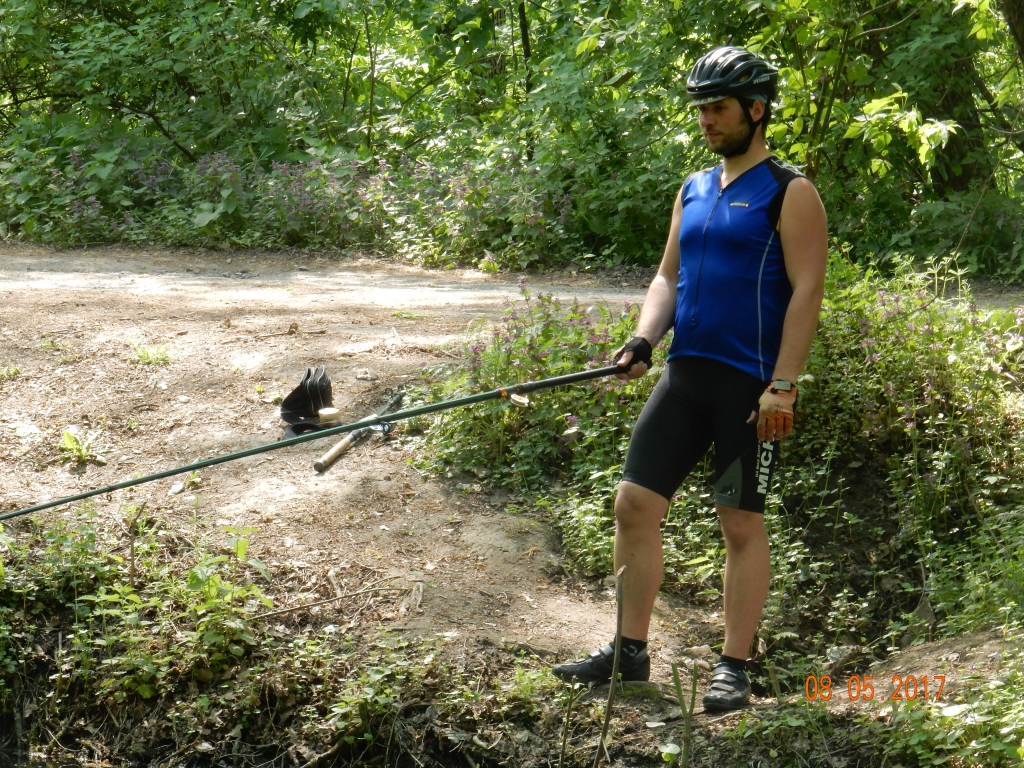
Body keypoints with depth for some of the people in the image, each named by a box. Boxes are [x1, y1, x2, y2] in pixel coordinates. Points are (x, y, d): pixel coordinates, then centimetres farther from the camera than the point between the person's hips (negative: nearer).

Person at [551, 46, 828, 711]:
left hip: (751, 383, -7)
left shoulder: (790, 193, -6)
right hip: (686, 375, 7)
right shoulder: (693, 191, 15)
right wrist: (643, 341, 0)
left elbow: (807, 291, -12)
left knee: (743, 524, 1)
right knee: (635, 503, 3)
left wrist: (781, 386, -18)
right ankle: (631, 652, 13)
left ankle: (735, 668, 10)